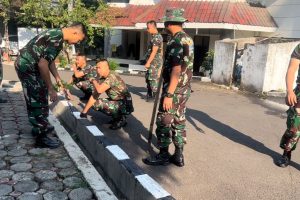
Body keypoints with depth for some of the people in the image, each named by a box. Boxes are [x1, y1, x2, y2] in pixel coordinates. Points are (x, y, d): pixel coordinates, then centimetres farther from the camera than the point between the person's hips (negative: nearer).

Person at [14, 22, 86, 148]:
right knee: (38, 101, -3)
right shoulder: (56, 39, -24)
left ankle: (39, 127, 36)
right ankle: (41, 138, 6)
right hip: (27, 67, -10)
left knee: (39, 99, 20)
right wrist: (50, 89, -21)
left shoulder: (57, 34, 9)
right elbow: (43, 64, -27)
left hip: (28, 65, 10)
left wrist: (57, 78, 22)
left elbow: (49, 60, 20)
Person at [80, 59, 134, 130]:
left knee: (99, 103, -24)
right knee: (95, 103, 4)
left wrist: (93, 81, -15)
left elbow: (99, 90, -36)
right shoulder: (101, 78, 3)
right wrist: (84, 111, 4)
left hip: (125, 105, -9)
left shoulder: (112, 77, -23)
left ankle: (121, 119, -5)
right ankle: (117, 117, 11)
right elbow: (95, 95, 7)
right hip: (116, 102, 9)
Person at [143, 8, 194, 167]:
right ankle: (178, 156, 21)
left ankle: (163, 156, 13)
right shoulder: (188, 39, 12)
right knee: (179, 122, 13)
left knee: (163, 122, 2)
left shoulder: (176, 41, -19)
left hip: (174, 89, -9)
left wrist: (168, 94, -23)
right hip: (184, 89, 9)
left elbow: (176, 70, -24)